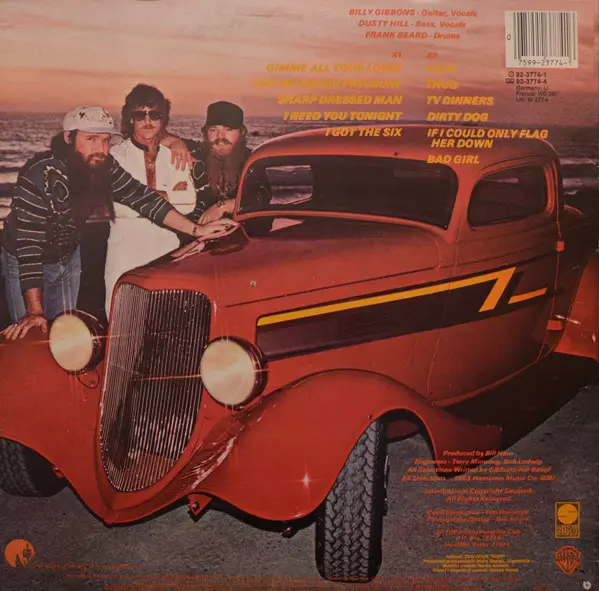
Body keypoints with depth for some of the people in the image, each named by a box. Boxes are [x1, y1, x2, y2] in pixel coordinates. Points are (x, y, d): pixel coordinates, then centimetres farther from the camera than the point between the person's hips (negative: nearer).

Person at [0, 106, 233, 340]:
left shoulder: (104, 167, -16)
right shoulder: (39, 175, -32)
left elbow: (142, 198, -13)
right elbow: (28, 243, -35)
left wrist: (196, 230, -22)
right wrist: (34, 311, -39)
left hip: (68, 258, 5)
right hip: (25, 263, -5)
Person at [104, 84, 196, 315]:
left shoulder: (174, 156, 13)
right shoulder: (116, 156, 1)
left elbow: (189, 202, 2)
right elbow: (117, 205, -12)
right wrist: (167, 195, -6)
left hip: (168, 252, 3)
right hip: (125, 252, -3)